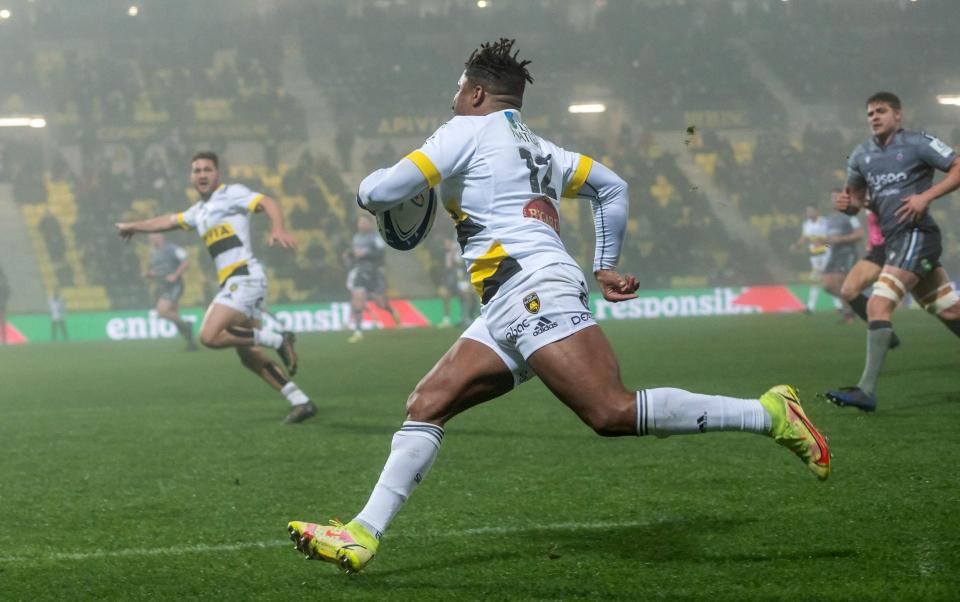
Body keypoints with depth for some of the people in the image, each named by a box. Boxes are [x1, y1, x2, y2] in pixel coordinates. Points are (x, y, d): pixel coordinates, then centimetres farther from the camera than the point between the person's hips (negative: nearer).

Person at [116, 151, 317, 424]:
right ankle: (301, 402, 7)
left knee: (209, 336, -20)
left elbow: (267, 203, -17)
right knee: (249, 357, 6)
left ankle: (276, 339, -12)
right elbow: (169, 221, 39)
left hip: (244, 277, -9)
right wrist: (134, 226, 50)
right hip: (235, 283, 9)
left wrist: (278, 229, -37)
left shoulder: (231, 193, -1)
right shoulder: (200, 210, 23)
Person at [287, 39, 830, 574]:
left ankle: (770, 414, -16)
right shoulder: (538, 147, 27)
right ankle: (362, 537, 0)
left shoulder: (470, 130, 3)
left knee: (615, 414, -20)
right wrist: (606, 265, 35)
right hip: (510, 312, 10)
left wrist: (370, 187, 20)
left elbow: (380, 192, -3)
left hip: (533, 292, -10)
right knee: (426, 406, 5)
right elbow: (613, 187, 32)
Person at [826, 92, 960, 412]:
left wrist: (926, 196, -16)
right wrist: (846, 203, -2)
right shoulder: (862, 154, 14)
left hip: (916, 233, -7)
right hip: (894, 239, 7)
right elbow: (857, 198, 22)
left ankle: (867, 390, -22)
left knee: (879, 304, -19)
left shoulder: (917, 144, -5)